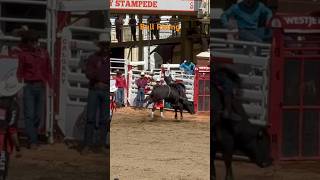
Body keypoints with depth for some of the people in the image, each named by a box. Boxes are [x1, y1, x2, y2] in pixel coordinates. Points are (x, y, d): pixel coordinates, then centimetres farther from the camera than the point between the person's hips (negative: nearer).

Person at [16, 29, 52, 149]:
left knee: (39, 115, 5)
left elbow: (48, 71, 14)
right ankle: (33, 141, -7)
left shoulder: (44, 53, 11)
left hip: (41, 87, 4)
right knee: (29, 115, -6)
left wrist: (50, 86, 10)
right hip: (28, 86, -4)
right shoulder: (23, 54, 0)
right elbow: (20, 72, -4)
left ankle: (32, 134, 21)